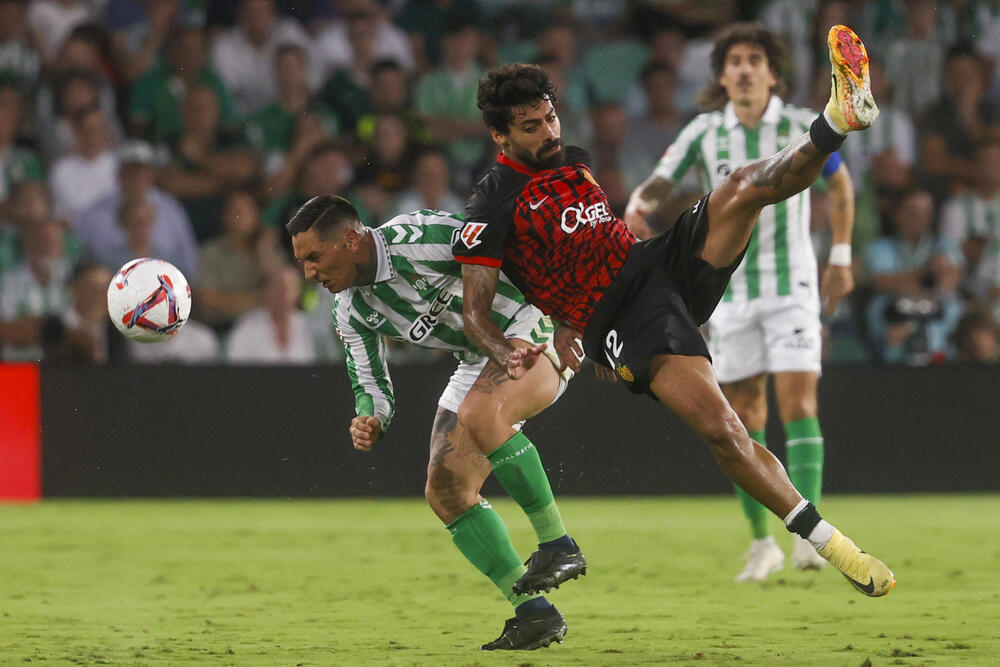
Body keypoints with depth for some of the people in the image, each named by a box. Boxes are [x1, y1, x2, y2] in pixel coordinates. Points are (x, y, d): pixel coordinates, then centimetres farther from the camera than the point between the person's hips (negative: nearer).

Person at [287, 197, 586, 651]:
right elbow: (370, 384, 8)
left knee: (478, 413, -36)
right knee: (445, 490, -5)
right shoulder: (351, 311, 1)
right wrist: (370, 421, -16)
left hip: (533, 334, -8)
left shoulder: (420, 237, -24)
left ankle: (558, 546, -26)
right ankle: (532, 613, -2)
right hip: (478, 363, 8)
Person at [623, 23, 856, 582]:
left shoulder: (804, 127, -5)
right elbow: (657, 185, -1)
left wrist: (841, 258, 11)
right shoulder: (704, 133, -2)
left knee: (799, 397, -15)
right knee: (746, 414, 3)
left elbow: (841, 185, 12)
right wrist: (637, 209, -25)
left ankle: (807, 535, -20)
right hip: (731, 285, 2)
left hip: (793, 283, -2)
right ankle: (762, 542, 14)